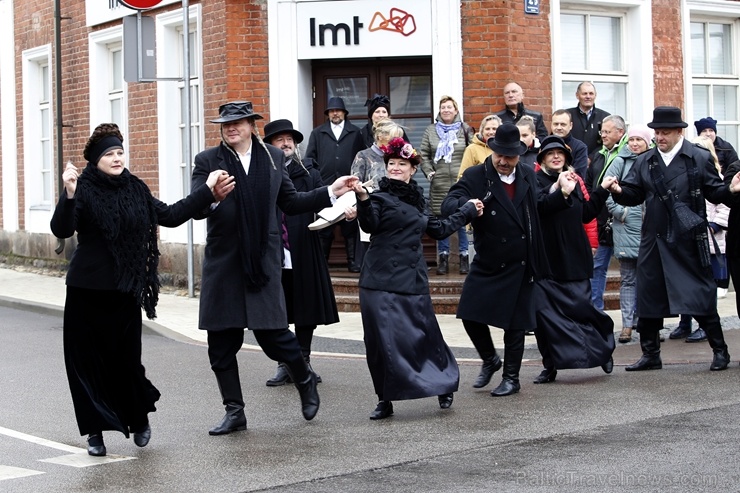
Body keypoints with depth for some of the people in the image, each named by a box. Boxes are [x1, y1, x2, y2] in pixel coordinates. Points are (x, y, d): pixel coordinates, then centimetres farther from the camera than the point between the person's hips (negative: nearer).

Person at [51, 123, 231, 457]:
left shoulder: (135, 190, 6)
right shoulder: (83, 190, -7)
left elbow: (170, 216, 12)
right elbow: (61, 230, -20)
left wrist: (207, 189, 12)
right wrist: (68, 195, -36)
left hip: (125, 292, 2)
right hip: (87, 291, -2)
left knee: (126, 358, 2)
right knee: (87, 359, 2)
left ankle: (139, 416, 28)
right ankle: (95, 432, 15)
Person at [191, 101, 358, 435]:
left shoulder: (274, 158, 8)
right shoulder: (207, 161, 0)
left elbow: (290, 202, 16)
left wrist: (331, 192, 10)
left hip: (263, 262, 0)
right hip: (223, 265, 0)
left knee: (273, 334, -3)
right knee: (221, 345, 3)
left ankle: (305, 381, 26)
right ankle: (234, 411, 16)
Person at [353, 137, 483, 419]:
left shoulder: (416, 199, 16)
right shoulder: (380, 196, -1)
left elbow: (438, 229, 28)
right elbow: (370, 225, -19)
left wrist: (468, 211, 36)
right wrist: (363, 198, -36)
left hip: (412, 277, 4)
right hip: (382, 279, -4)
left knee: (424, 333, 4)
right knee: (383, 339, -5)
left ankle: (445, 385, 25)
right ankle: (385, 399, 5)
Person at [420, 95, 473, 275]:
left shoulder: (465, 130, 5)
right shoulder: (431, 131, 9)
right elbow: (424, 155, 10)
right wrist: (429, 172, -1)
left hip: (461, 182, -1)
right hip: (439, 184, 1)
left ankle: (464, 257, 8)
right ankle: (443, 258, 10)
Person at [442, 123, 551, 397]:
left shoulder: (528, 175, 3)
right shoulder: (475, 176, -8)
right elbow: (448, 204, -23)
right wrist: (466, 205, -41)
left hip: (520, 266, 1)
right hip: (487, 263, -1)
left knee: (515, 322, 5)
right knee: (471, 315, 0)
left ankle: (511, 377, 20)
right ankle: (490, 360, 27)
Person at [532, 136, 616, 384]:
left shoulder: (575, 180, 12)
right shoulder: (536, 180, -1)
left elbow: (586, 214, 16)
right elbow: (538, 207, -20)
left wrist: (602, 190, 14)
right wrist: (562, 192, -32)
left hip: (573, 258, 2)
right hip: (545, 258, -2)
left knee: (579, 305, -4)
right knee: (543, 310, -3)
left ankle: (603, 349, 19)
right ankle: (551, 365, 8)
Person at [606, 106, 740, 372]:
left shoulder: (700, 158, 0)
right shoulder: (644, 161, 9)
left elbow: (714, 192, -1)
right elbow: (633, 194, 7)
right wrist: (619, 191, -13)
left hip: (689, 239, -4)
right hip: (655, 239, 4)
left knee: (701, 295, 1)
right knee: (649, 297, 6)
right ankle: (650, 355, 17)